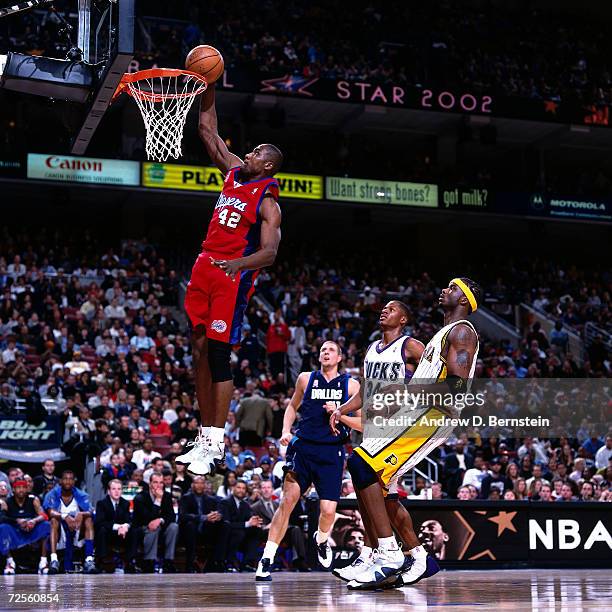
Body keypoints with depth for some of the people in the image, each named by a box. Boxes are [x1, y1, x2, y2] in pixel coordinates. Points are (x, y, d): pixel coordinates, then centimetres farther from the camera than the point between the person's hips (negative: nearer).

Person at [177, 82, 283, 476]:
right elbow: (209, 131, 19)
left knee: (219, 356, -9)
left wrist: (240, 263, -38)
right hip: (205, 267, 8)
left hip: (233, 276, -8)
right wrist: (209, 90, 12)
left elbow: (269, 252, -19)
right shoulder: (235, 172, 12)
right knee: (200, 353, 8)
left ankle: (216, 446, -4)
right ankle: (205, 439, 14)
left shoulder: (268, 201, -9)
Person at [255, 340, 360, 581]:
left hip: (332, 453, -1)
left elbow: (362, 424, 4)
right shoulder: (306, 378, 9)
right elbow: (293, 406, 24)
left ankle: (321, 540, 29)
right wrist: (286, 430, 8)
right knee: (288, 500, -10)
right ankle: (266, 559, -3)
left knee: (328, 511, -8)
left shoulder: (351, 385, 5)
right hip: (303, 446, 1)